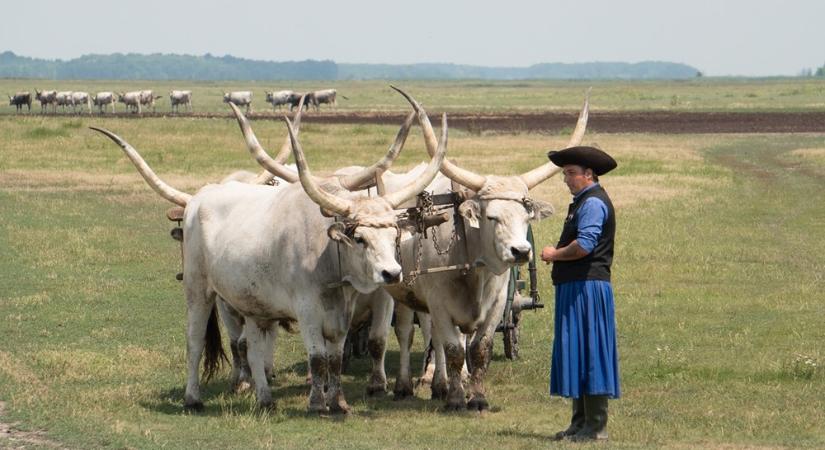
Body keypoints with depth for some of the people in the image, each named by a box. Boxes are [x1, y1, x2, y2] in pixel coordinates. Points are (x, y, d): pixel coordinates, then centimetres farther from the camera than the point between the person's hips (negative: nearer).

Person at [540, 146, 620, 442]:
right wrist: (556, 254, 7)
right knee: (576, 354, 13)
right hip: (573, 288, 11)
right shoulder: (581, 202, 21)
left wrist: (554, 254, -9)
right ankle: (581, 421, 18)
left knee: (589, 353, -9)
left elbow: (584, 246, -23)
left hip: (588, 287, -11)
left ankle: (596, 426, -8)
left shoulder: (593, 203, -12)